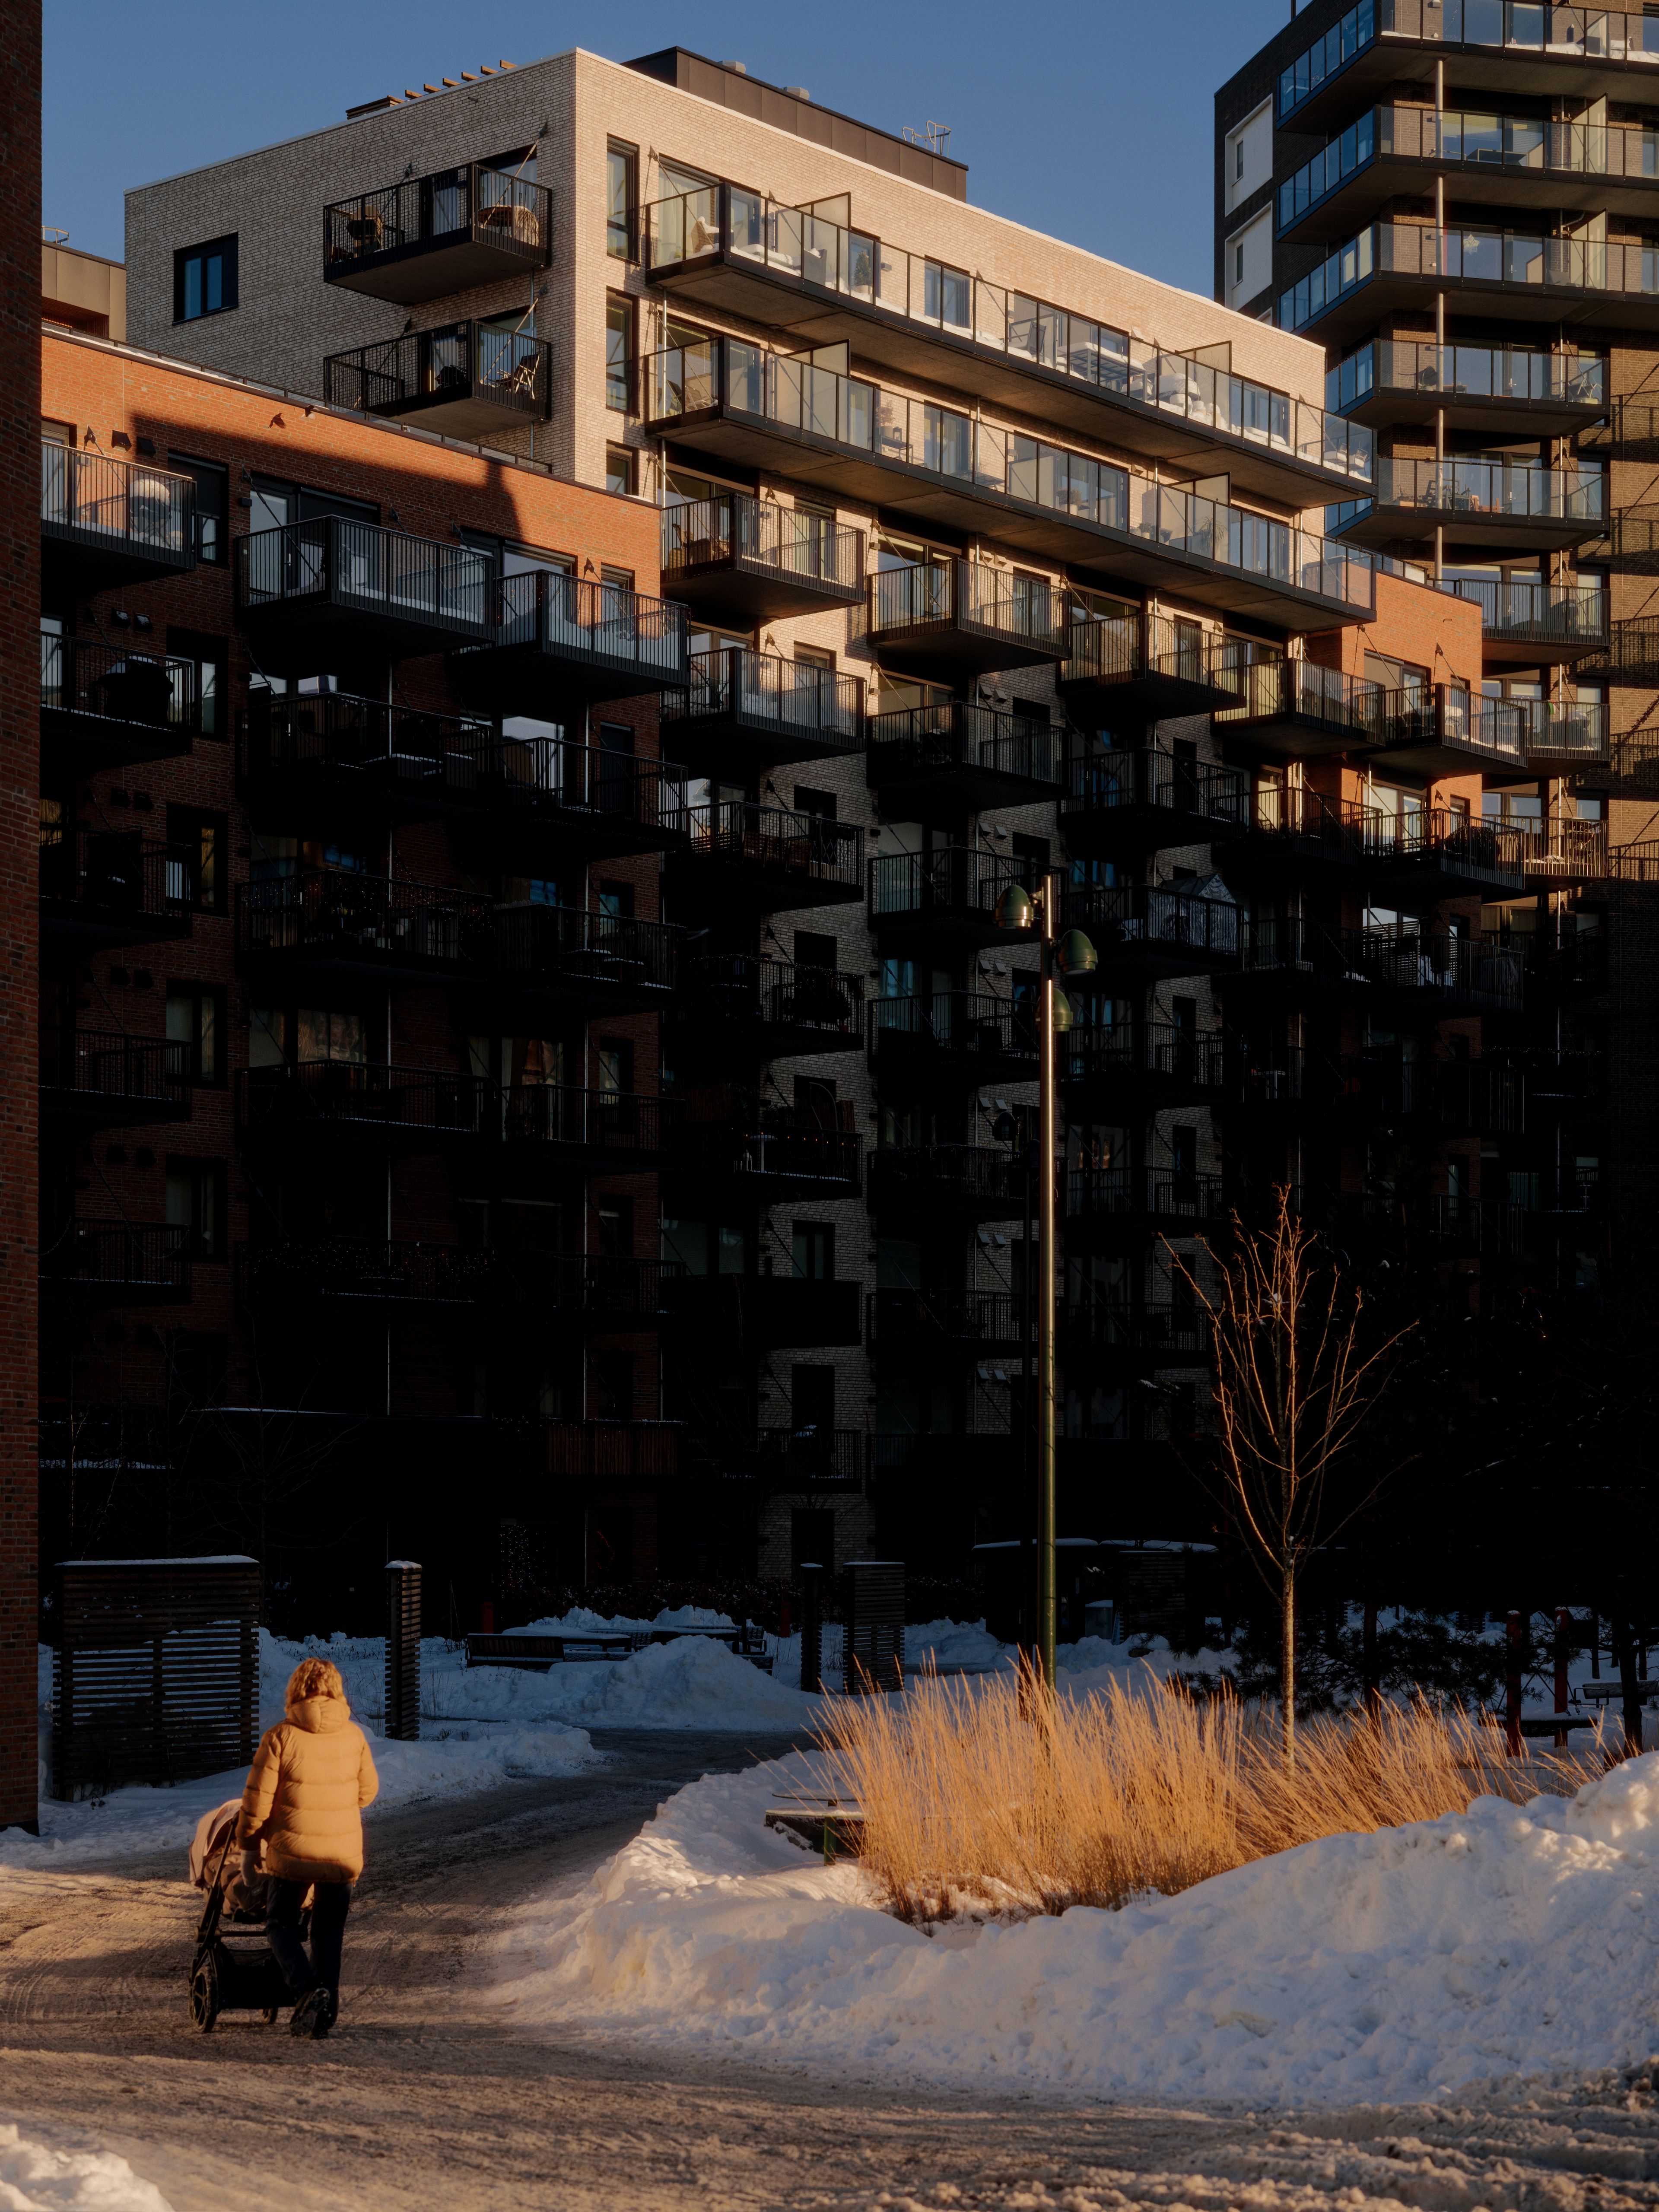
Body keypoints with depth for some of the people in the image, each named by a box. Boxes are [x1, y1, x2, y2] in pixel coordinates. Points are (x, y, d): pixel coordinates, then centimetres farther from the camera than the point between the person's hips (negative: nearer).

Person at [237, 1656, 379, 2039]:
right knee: (329, 1931, 14)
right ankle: (327, 2003, 9)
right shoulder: (354, 1736, 1)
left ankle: (306, 1989, -10)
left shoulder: (281, 1737, -10)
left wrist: (249, 1848, 5)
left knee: (281, 1924, 11)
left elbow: (258, 1799, -7)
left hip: (293, 1850, -3)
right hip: (344, 1850, 3)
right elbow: (368, 1790, 13)